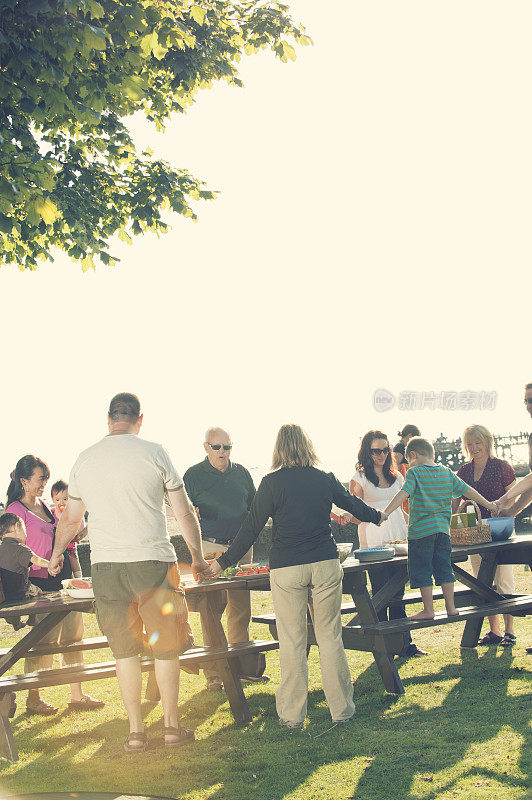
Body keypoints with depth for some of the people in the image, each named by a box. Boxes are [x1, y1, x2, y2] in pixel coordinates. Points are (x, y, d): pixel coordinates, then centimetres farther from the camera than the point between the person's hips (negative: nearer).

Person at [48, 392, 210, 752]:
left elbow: (70, 519, 19)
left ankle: (136, 731, 11)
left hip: (105, 565, 3)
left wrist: (56, 555, 37)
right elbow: (185, 512, 3)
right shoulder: (154, 453, -2)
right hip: (153, 561, -3)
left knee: (125, 649, 9)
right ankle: (172, 726, 13)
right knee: (166, 646, 8)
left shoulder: (85, 460, 7)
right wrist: (198, 557, 16)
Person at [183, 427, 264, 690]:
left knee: (241, 608, 7)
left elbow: (254, 506, 22)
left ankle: (245, 668, 15)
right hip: (210, 548, -4)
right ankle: (213, 674, 0)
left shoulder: (241, 473, 13)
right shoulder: (193, 475, 2)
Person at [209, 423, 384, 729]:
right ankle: (341, 709, 13)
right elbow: (354, 505, 23)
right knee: (330, 637, 9)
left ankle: (293, 714, 8)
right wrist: (376, 516, 45)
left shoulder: (272, 483, -3)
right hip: (326, 565, 2)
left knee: (292, 641, 3)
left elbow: (251, 528, -2)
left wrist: (224, 562, 9)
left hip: (286, 568, -2)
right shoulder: (326, 480, 5)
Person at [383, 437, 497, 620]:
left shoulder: (414, 472, -6)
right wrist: (489, 505, 28)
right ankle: (451, 608, 16)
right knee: (444, 569, 14)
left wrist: (385, 513, -27)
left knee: (422, 572, 2)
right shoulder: (447, 472, 10)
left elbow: (403, 494, -20)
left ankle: (428, 610, 4)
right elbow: (468, 491, 16)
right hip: (443, 529, 6)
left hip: (420, 530, -5)